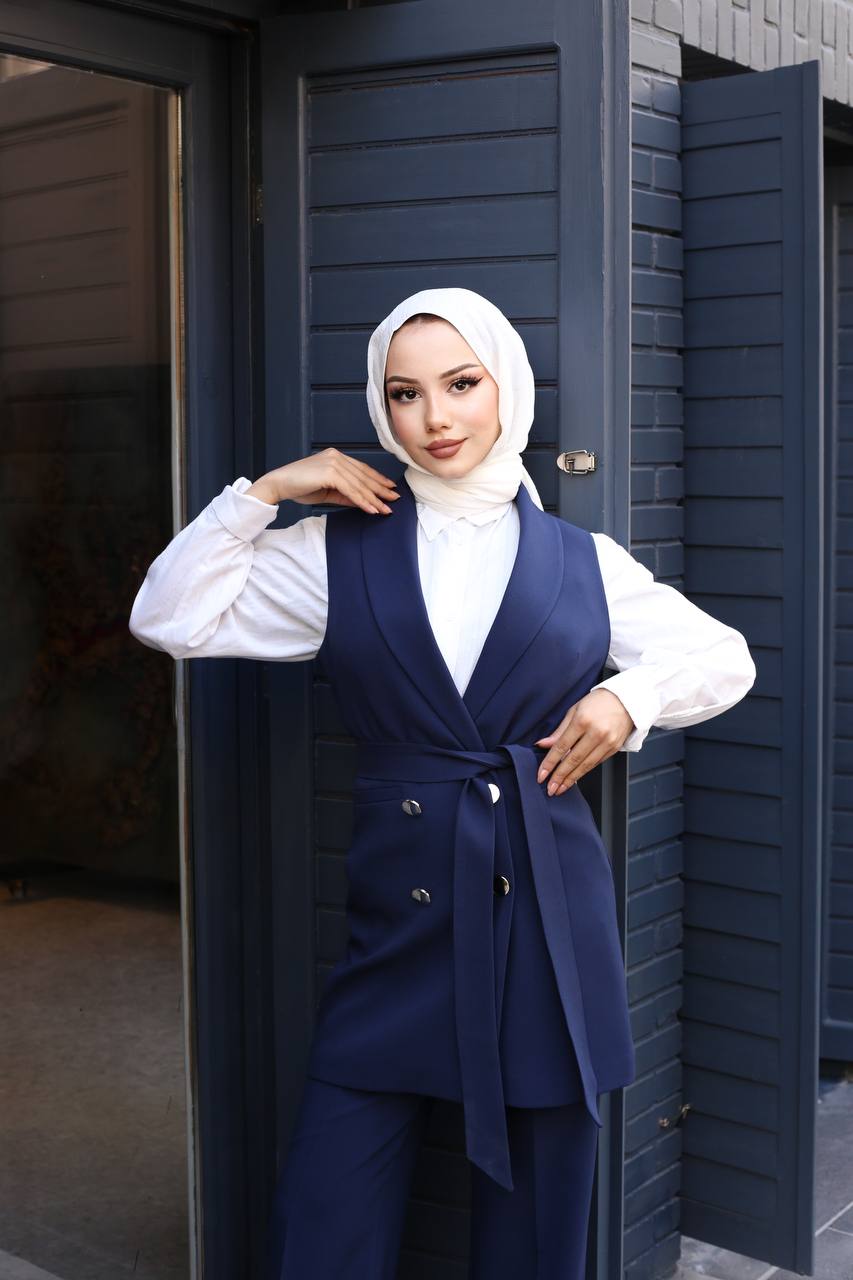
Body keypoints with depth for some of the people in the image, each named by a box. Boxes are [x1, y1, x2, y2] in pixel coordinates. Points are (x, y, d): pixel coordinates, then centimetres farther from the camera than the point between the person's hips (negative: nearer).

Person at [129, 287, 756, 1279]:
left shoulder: (583, 561, 7)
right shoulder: (339, 552, 5)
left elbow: (726, 658, 16)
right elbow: (170, 620, 2)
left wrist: (629, 693, -1)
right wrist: (261, 493, -3)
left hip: (549, 916, 1)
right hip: (399, 917, 0)